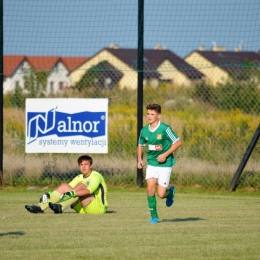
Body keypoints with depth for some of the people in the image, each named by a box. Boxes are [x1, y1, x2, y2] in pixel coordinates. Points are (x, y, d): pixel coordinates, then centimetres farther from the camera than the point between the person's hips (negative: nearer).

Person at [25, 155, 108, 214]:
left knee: (81, 185, -27)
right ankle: (41, 206, -22)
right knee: (64, 186, -6)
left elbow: (89, 190, -28)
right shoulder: (79, 178, 13)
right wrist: (50, 194, -12)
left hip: (99, 207, -7)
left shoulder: (96, 176, -9)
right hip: (83, 209, 7)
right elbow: (68, 190, 5)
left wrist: (72, 193, -42)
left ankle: (61, 207, -42)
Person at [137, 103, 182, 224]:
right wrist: (139, 159, 4)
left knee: (161, 194, -7)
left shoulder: (165, 129, -14)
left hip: (165, 164, -4)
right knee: (150, 188, -15)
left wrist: (165, 154, -16)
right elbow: (140, 145, 19)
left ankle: (170, 192, 31)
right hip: (151, 164, 4)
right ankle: (154, 216, -1)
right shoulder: (144, 131, 1)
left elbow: (178, 142, -9)